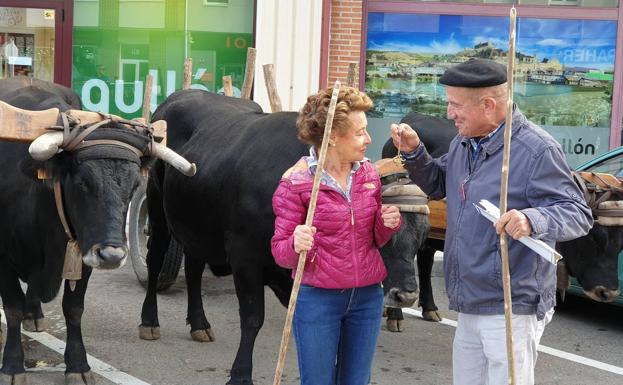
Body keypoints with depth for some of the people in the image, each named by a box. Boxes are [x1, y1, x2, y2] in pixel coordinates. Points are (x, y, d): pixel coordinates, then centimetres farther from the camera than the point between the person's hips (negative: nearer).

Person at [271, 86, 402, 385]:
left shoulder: (368, 174, 4)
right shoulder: (296, 182, -11)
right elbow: (280, 250, -9)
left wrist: (387, 224, -8)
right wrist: (296, 245, -31)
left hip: (367, 296, 5)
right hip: (316, 297, -5)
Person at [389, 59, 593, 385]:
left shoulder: (536, 150, -16)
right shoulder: (463, 143, 9)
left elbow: (579, 215, -18)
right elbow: (438, 186, 23)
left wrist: (532, 220, -39)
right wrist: (414, 152, 4)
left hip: (511, 310, -8)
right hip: (469, 307, 8)